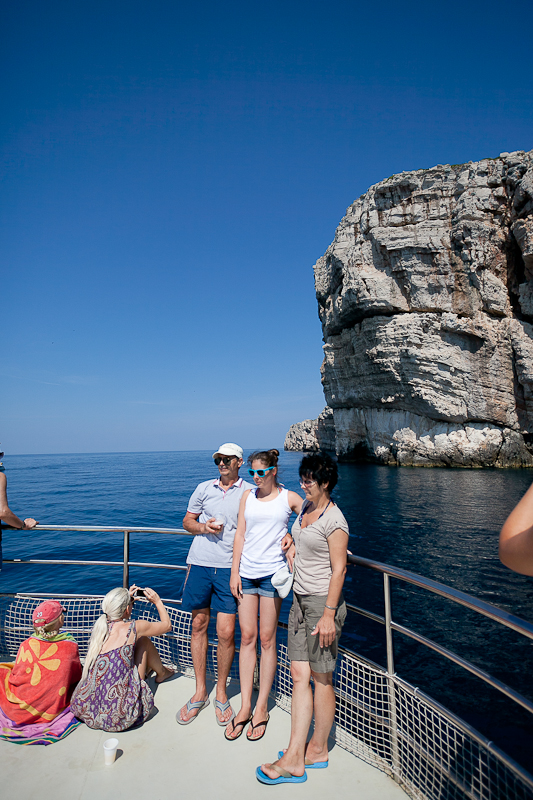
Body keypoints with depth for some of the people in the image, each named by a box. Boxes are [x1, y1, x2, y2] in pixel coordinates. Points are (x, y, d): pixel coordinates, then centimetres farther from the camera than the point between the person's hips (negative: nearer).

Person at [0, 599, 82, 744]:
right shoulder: (70, 646, -16)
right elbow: (76, 677, 0)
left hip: (21, 712, -1)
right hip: (54, 710, 2)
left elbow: (15, 678, -3)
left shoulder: (26, 645, -16)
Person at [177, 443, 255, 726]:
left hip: (229, 568, -2)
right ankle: (200, 692, 30)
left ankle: (221, 693, 24)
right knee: (198, 625, 12)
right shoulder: (204, 488, 8)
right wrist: (203, 527, -5)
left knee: (226, 633, 0)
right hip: (200, 564, 3)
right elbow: (187, 521, 16)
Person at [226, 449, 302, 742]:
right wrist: (234, 572, 4)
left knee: (267, 640, 7)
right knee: (247, 637, 9)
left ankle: (262, 707, 23)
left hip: (272, 572, -3)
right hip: (246, 572, 3)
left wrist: (292, 535, -9)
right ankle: (245, 707, 22)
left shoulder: (289, 498, -3)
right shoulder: (247, 496, 6)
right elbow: (240, 534, 7)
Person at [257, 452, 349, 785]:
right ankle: (295, 758, 16)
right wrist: (295, 544, 13)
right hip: (301, 598, 8)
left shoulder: (334, 520, -18)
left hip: (323, 602, -8)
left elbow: (339, 569, -19)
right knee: (299, 674, 9)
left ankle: (318, 749, 27)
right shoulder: (307, 505, 7)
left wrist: (328, 615, -19)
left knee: (321, 677, 8)